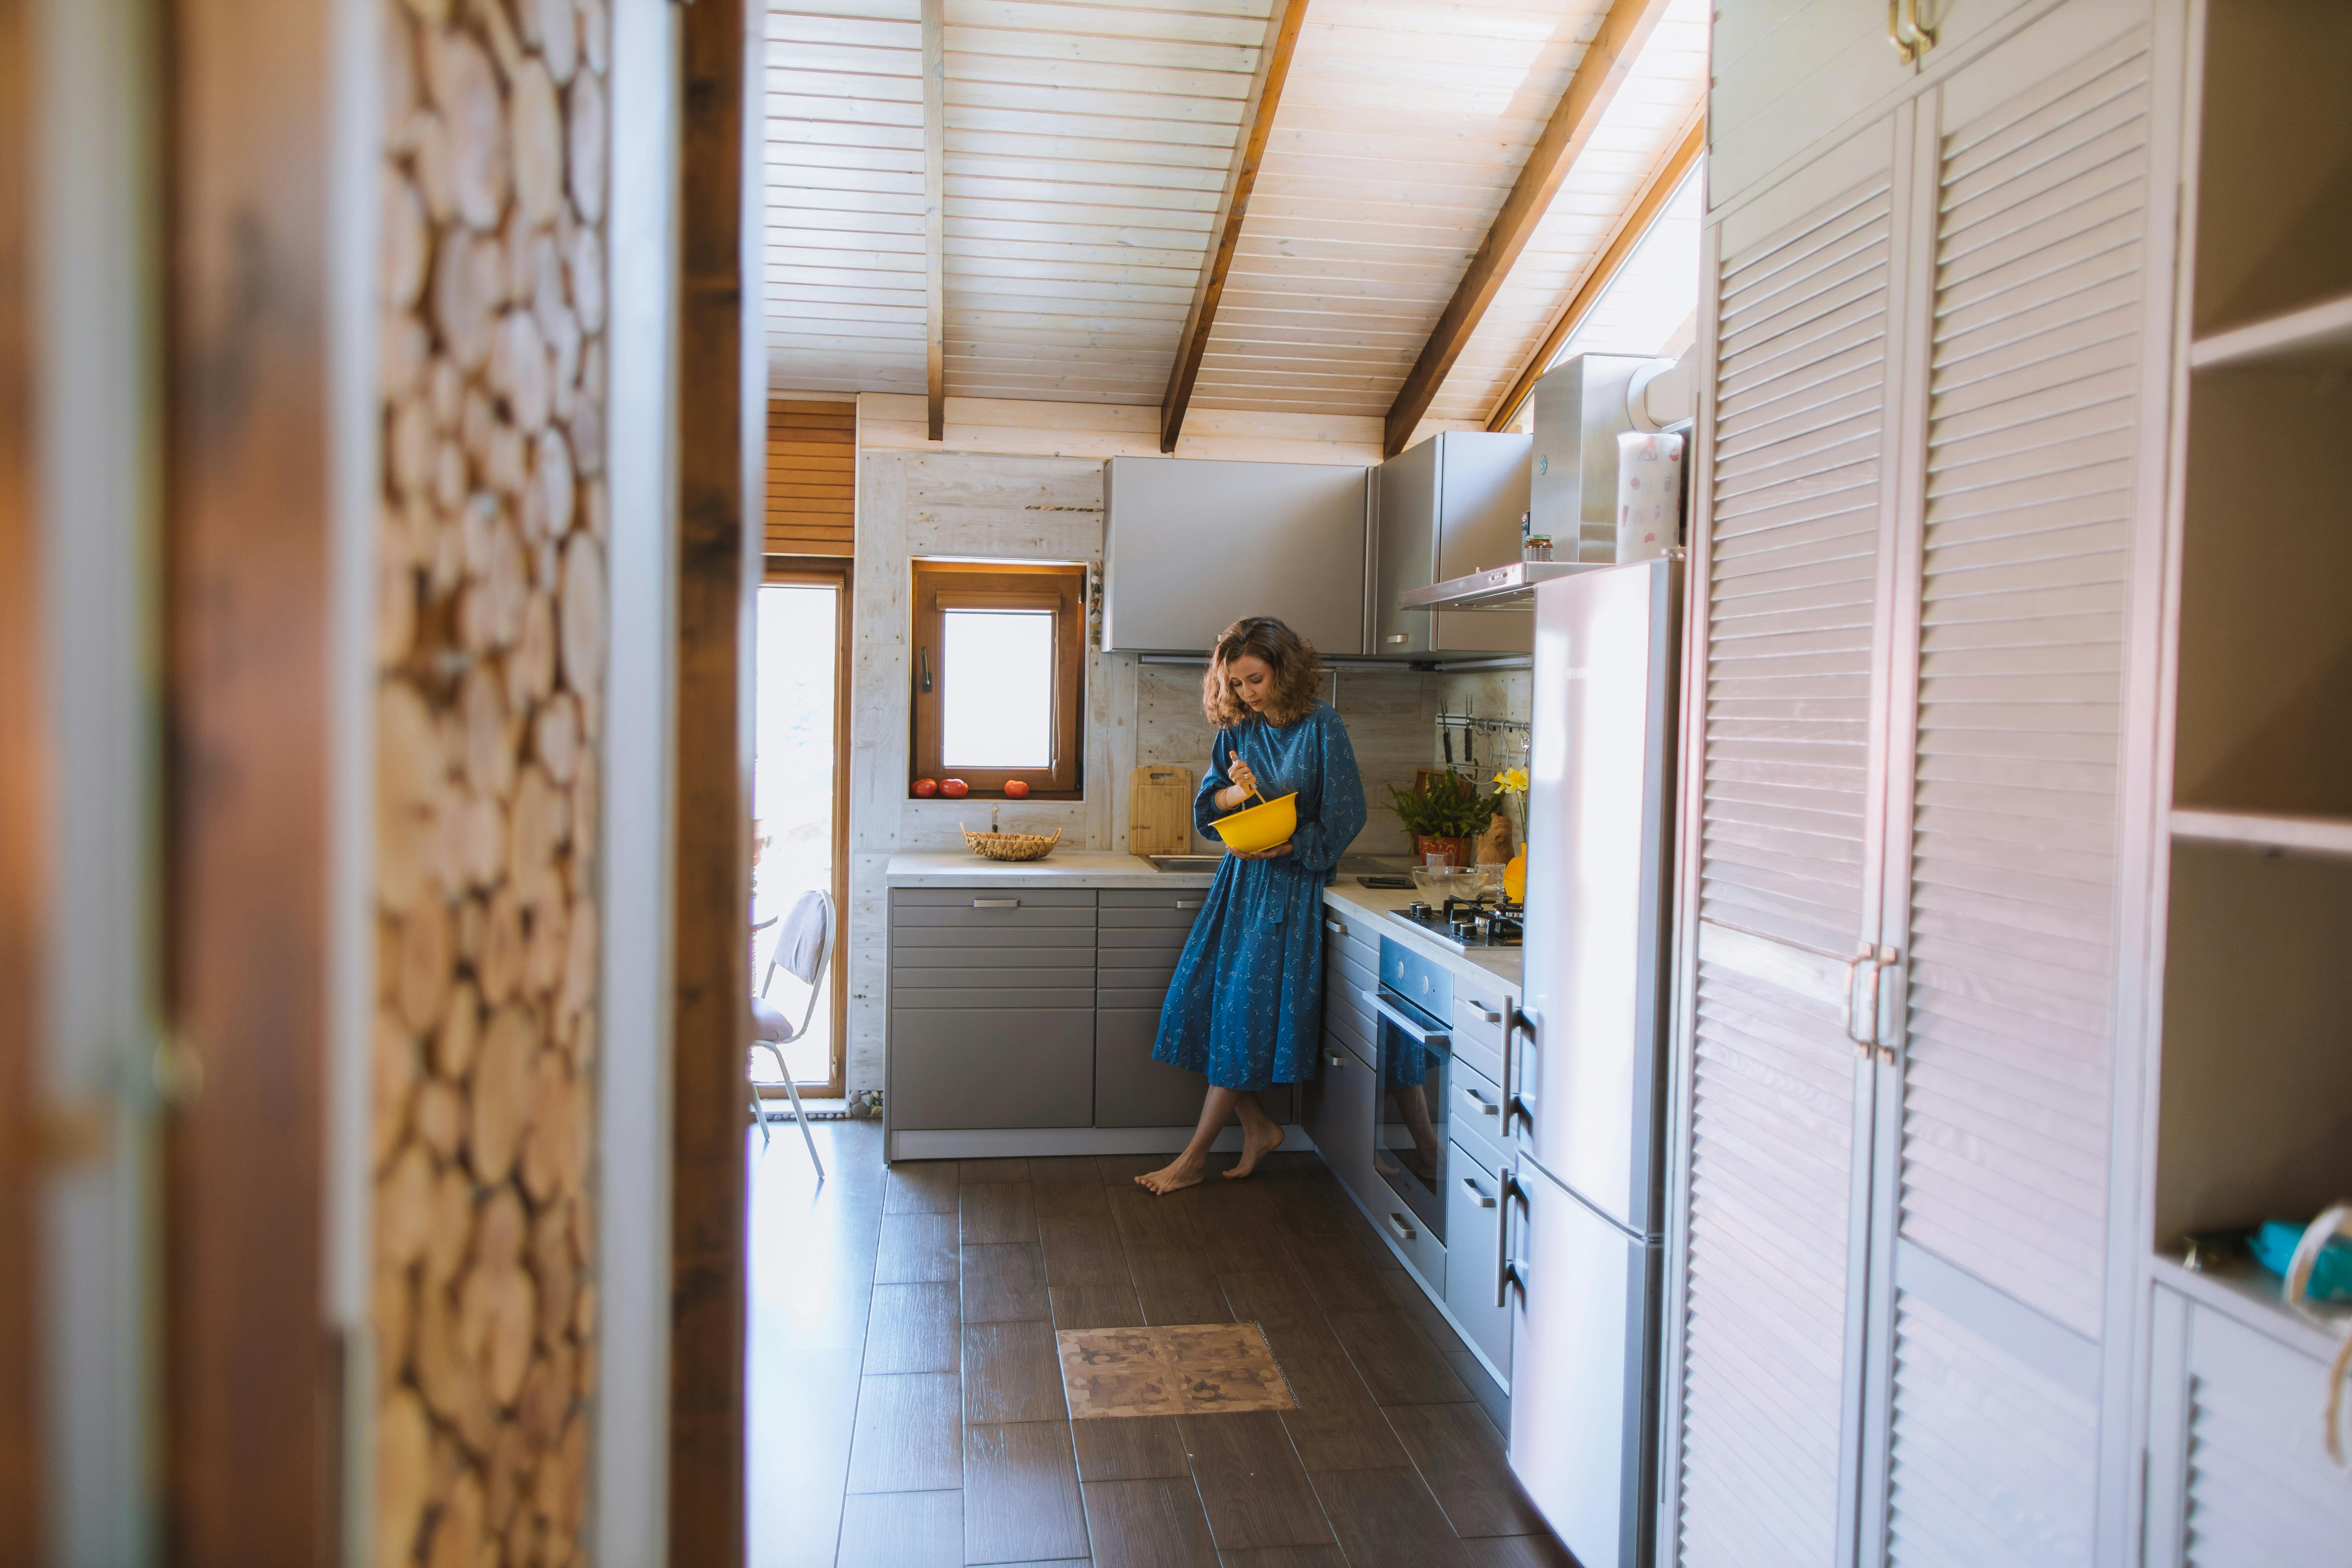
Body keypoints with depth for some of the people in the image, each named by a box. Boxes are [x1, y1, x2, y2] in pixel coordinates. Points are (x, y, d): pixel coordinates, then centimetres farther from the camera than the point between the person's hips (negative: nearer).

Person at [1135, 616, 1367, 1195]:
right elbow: (1205, 810, 8)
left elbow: (1345, 816, -10)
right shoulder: (1237, 729, 6)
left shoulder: (1321, 727, -10)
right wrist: (1234, 793, -14)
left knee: (1248, 1012, -4)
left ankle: (1196, 1156, 5)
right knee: (1207, 998, 0)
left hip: (1292, 882, -6)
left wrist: (1286, 847, -21)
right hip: (1240, 879, 6)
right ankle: (1258, 1127, 17)